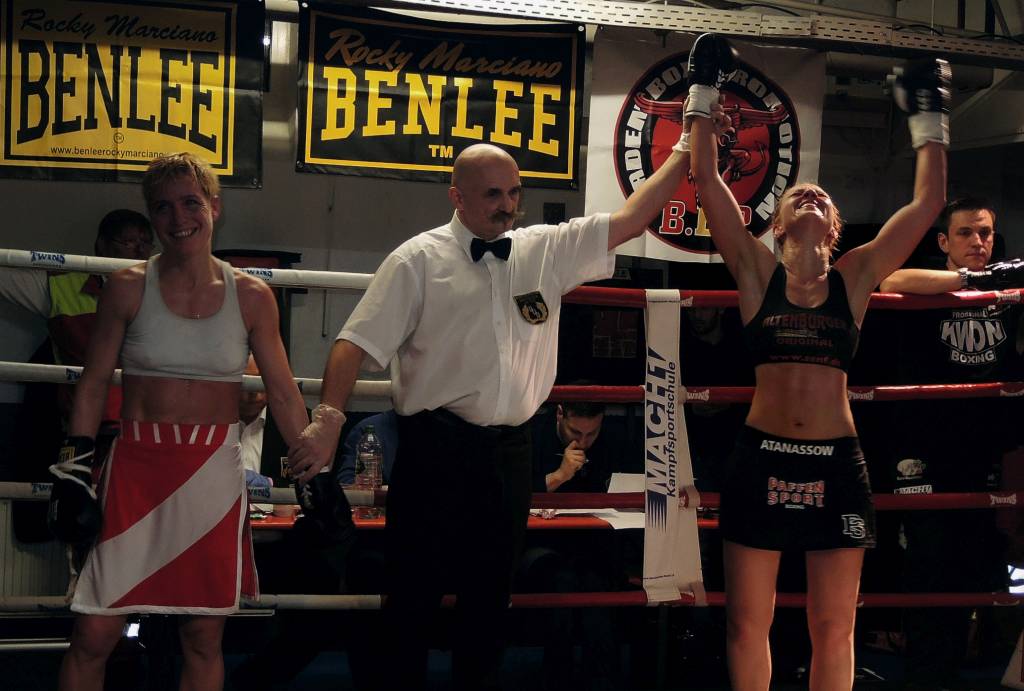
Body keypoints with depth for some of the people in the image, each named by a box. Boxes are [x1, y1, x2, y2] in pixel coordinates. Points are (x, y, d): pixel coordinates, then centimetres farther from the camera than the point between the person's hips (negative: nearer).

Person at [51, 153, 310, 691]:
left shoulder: (251, 297, 1)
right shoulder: (128, 288, 0)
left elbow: (283, 395, 5)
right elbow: (93, 384, 4)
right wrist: (73, 470, -2)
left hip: (214, 474, 1)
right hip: (136, 467, -1)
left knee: (204, 639, 7)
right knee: (93, 635, -2)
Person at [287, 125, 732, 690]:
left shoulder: (547, 250, 9)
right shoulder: (419, 260, -3)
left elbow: (628, 220, 10)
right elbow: (358, 342, -7)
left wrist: (687, 154, 5)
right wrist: (328, 419, -20)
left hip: (510, 452, 4)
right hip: (434, 448, -4)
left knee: (489, 594, 14)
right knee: (416, 591, 2)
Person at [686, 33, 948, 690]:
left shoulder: (856, 277, 7)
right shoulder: (757, 272, 4)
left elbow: (928, 202, 6)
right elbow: (708, 179, 0)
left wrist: (930, 119, 10)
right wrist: (705, 94, 4)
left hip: (837, 463, 1)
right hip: (762, 458, -1)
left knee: (834, 630, 7)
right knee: (748, 623, 6)